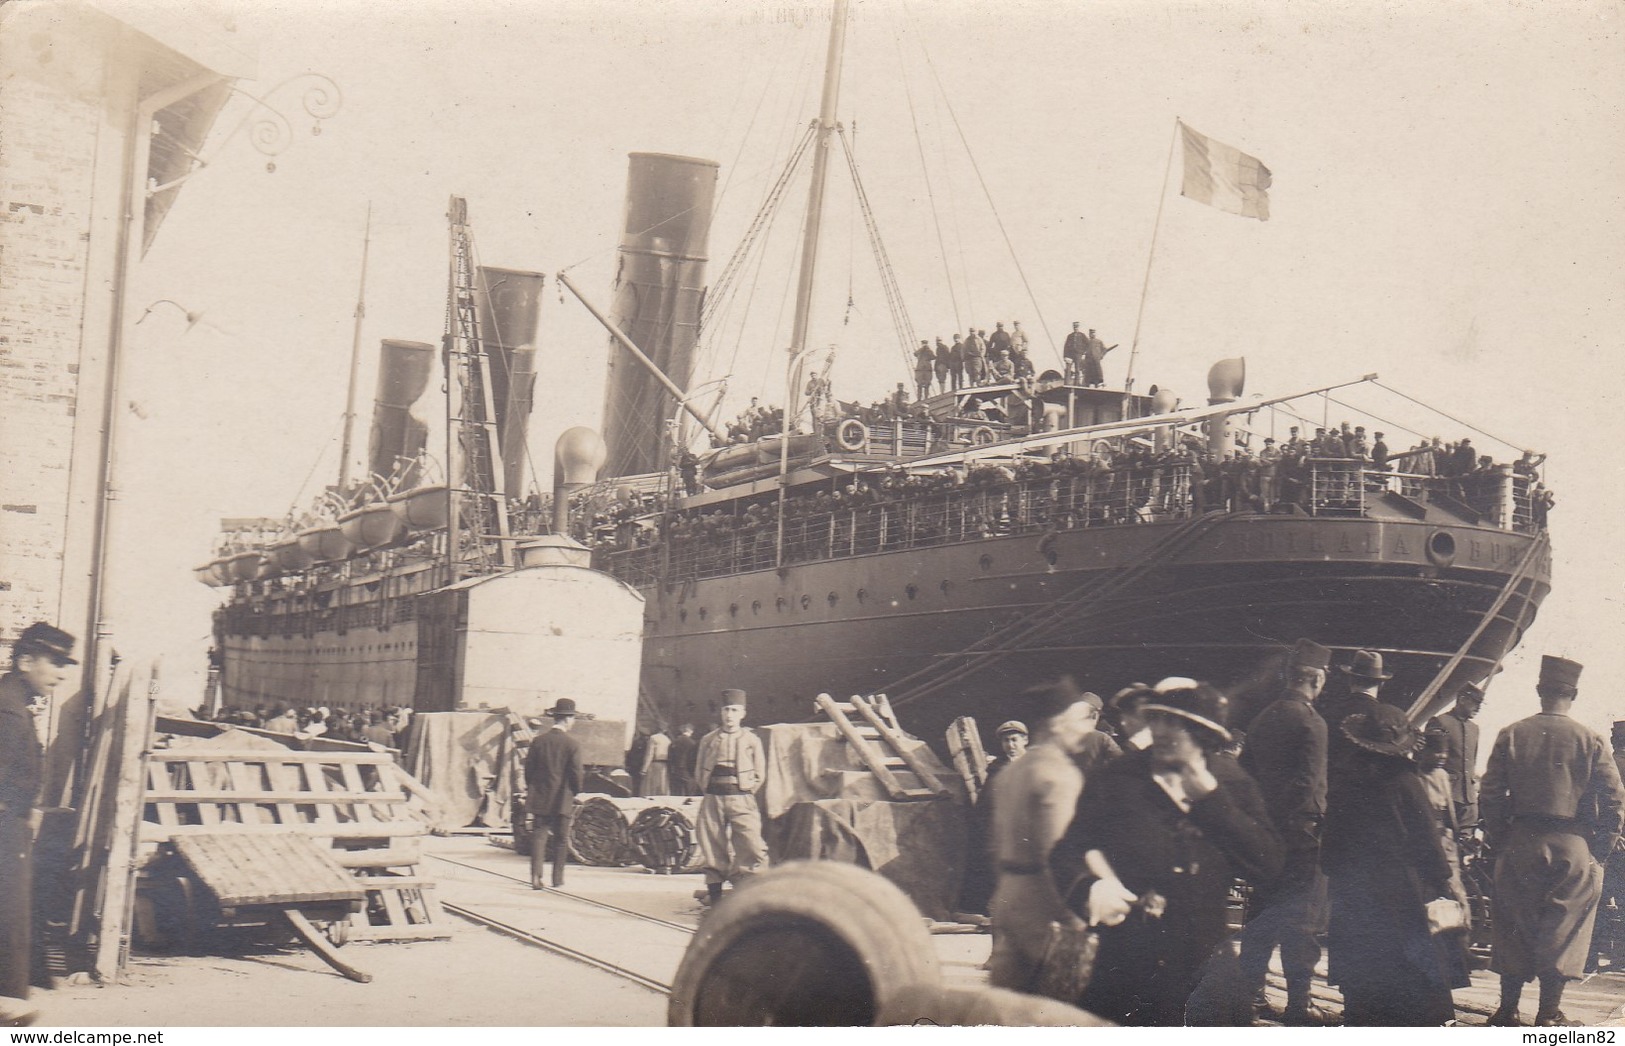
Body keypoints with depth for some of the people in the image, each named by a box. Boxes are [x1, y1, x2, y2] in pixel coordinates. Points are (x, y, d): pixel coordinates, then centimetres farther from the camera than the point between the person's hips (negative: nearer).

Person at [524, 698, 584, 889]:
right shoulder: (572, 744, -10)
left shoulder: (538, 741, 0)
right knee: (561, 840, 10)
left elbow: (528, 770, 3)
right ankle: (557, 879, 16)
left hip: (540, 799, 2)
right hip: (563, 800, -2)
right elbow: (577, 774, -9)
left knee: (539, 836, 2)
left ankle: (536, 877, -10)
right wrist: (575, 791, 9)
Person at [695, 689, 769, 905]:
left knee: (750, 843, -13)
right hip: (713, 799, 2)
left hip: (742, 800, -2)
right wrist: (710, 790, 6)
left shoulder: (752, 740, 5)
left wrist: (747, 793, 2)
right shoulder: (708, 740, 9)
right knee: (712, 846, 3)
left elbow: (759, 774, 8)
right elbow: (699, 771, 15)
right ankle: (714, 893, 10)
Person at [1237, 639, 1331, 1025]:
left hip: (1265, 829, 7)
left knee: (1262, 912, 14)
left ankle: (1248, 991, 17)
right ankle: (1298, 1002, 0)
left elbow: (1246, 772, 15)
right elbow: (1309, 782, -18)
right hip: (1300, 829, -7)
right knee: (1303, 918, -2)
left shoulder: (1262, 718, 10)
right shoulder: (1310, 721, -12)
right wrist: (1316, 820, -11)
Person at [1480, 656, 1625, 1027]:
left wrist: (1498, 842, 8)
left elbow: (1489, 796, -2)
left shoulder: (1511, 735, 0)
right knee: (1564, 929, 6)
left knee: (1514, 927, 10)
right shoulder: (1589, 740, -3)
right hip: (1574, 845, -1)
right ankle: (1549, 1016, 8)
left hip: (1520, 844, 1)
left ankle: (1507, 1011, 14)